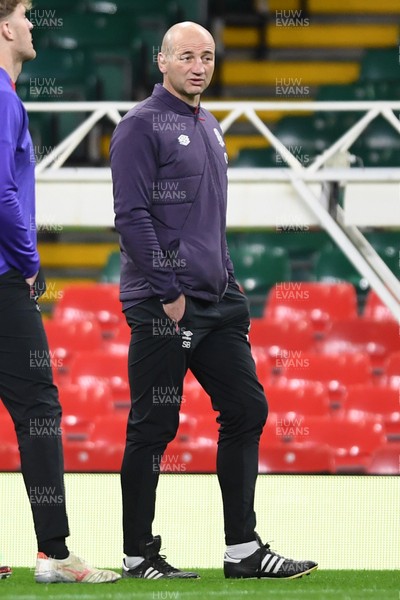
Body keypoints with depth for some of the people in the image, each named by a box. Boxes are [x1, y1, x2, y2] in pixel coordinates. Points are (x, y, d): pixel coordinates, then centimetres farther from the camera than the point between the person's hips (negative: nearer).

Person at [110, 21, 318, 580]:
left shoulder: (210, 129, 18)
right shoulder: (142, 125, -8)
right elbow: (132, 215, -14)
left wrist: (227, 279, 15)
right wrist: (168, 292, -16)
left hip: (217, 303, 8)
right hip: (161, 304, -8)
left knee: (246, 410, 5)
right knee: (153, 428, -3)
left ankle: (242, 549, 10)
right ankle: (138, 555, 5)